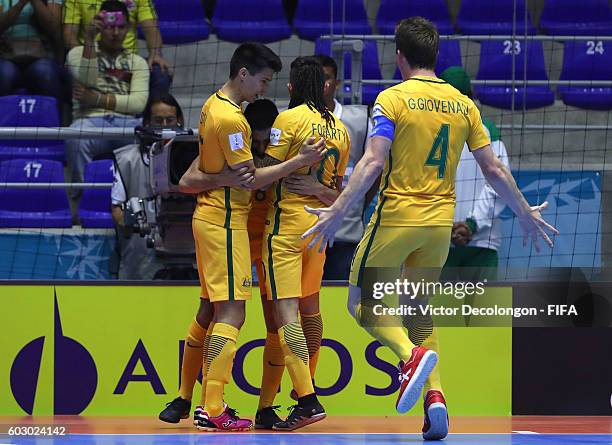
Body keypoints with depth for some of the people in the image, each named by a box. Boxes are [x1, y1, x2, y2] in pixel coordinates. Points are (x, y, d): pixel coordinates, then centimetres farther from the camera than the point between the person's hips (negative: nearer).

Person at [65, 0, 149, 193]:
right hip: (91, 119, -1)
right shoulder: (78, 53, 20)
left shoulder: (136, 61, 23)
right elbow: (87, 81, -2)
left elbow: (139, 103, 6)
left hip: (127, 121, 1)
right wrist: (89, 41, -8)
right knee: (76, 139, -39)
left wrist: (97, 99, -4)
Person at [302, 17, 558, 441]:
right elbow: (494, 168, 8)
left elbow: (373, 162, -18)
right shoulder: (463, 104, 7)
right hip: (440, 221, 5)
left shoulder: (393, 99, -7)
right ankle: (434, 396, -1)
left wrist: (338, 211, -18)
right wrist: (525, 212, 20)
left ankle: (412, 355, -20)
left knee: (361, 302, 8)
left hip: (396, 218, -5)